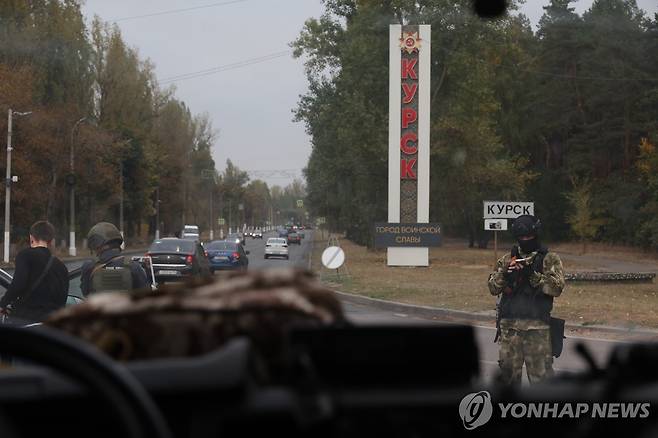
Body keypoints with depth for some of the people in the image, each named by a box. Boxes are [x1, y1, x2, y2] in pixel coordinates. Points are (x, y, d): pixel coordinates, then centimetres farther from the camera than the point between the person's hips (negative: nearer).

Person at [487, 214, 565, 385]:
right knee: (508, 370, 9)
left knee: (540, 371, -4)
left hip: (537, 327, -4)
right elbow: (493, 287, 6)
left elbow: (557, 287, -9)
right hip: (509, 325, 4)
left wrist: (533, 276, -19)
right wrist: (505, 273, -13)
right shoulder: (507, 259, 14)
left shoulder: (549, 259, 4)